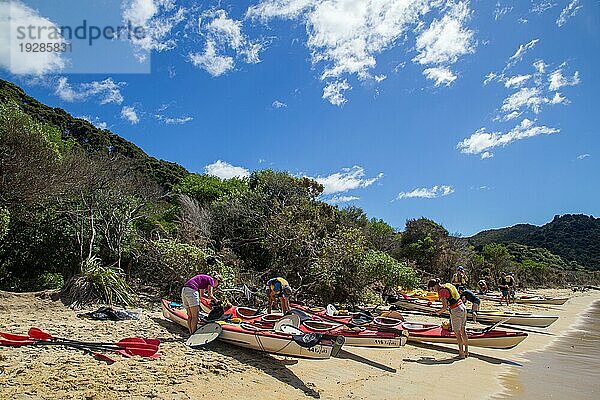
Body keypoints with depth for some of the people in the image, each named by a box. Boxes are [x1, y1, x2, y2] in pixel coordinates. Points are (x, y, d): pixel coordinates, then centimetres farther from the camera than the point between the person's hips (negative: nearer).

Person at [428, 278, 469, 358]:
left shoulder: (442, 291, -16)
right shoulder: (448, 285, 10)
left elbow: (444, 307, -19)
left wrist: (439, 312, 0)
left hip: (455, 311, -9)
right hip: (463, 307, 9)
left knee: (457, 333, 4)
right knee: (463, 331, 16)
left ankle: (461, 353, 11)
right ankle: (466, 352, 25)